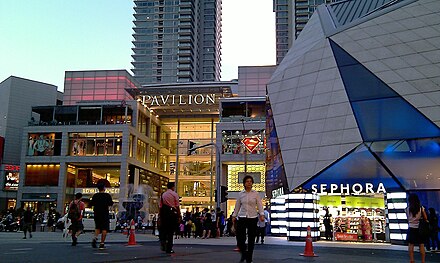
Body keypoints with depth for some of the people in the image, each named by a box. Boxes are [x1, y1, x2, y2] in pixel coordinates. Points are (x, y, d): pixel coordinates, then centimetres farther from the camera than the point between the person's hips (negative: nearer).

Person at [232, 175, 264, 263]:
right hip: (242, 217, 1)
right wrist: (234, 215, 8)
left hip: (252, 218, -1)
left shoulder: (255, 193, 2)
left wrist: (262, 215, -16)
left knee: (251, 239, 3)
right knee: (240, 237, -9)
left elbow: (259, 205, -3)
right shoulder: (240, 194, 6)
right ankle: (243, 253, 19)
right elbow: (237, 206, 12)